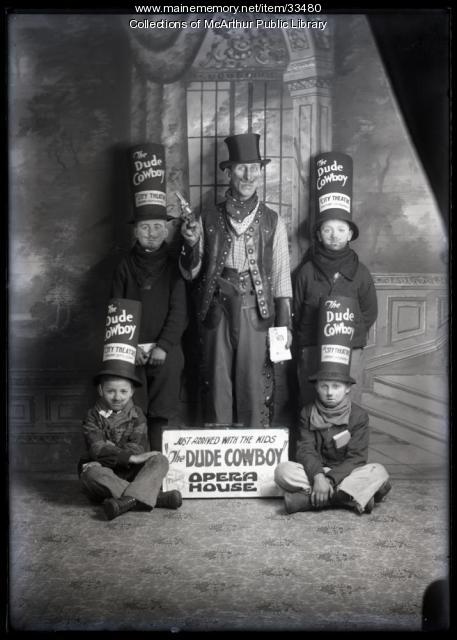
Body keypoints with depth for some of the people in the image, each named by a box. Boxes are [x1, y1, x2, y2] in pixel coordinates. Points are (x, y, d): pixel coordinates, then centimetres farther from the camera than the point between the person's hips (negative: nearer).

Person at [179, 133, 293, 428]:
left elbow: (282, 276, 5)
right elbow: (190, 274, 10)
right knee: (217, 385, 4)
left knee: (256, 387, 1)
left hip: (257, 312, 0)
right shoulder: (209, 220, 7)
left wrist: (284, 324, -2)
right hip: (217, 312, 1)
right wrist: (191, 244, -10)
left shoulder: (273, 222, 7)